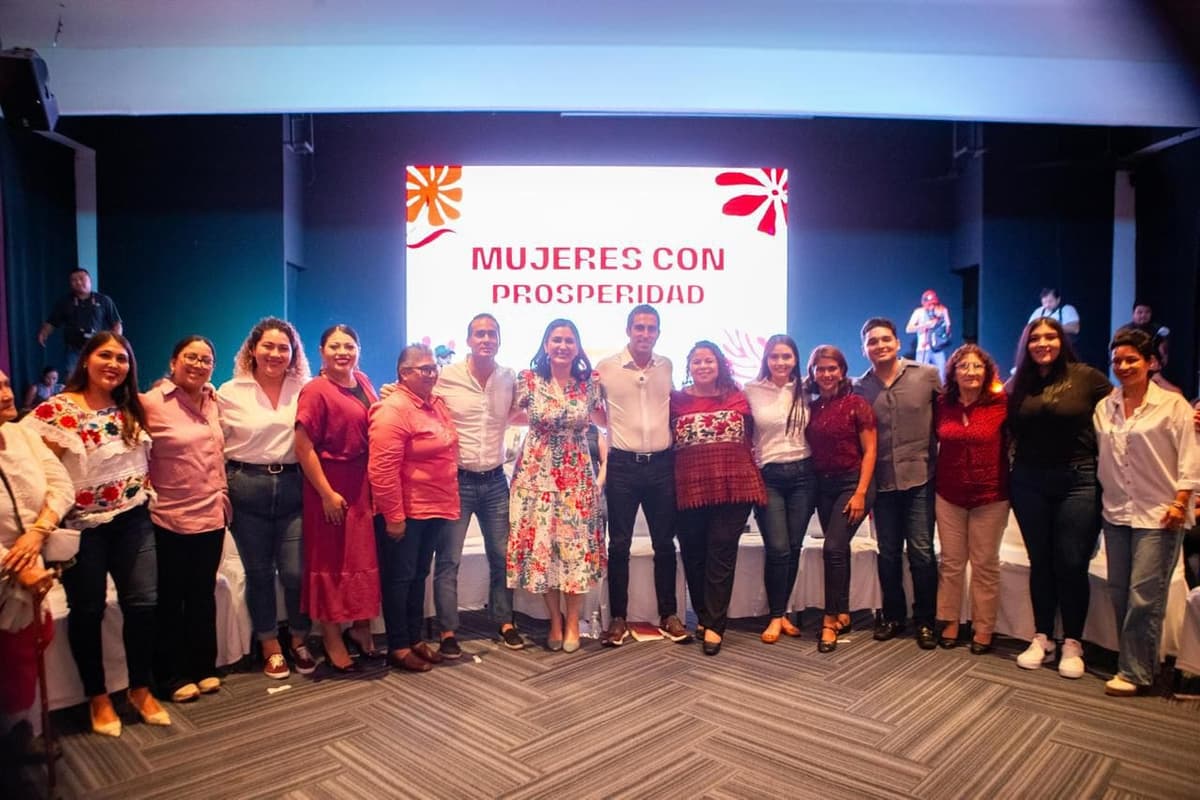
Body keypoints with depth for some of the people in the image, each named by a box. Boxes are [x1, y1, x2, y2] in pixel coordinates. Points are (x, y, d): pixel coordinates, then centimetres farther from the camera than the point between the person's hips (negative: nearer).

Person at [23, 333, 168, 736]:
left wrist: (145, 492, 6)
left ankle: (141, 689, 22)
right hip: (82, 526, -4)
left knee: (143, 603, 4)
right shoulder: (55, 411, -11)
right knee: (88, 612, 9)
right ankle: (98, 697, 26)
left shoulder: (130, 411, 6)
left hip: (133, 521, 5)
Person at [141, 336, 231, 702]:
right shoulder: (151, 403, -11)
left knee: (204, 595, 14)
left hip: (211, 516, 5)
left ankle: (204, 668, 27)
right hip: (169, 519, -5)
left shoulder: (214, 401, 6)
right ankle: (173, 676, 22)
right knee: (171, 599, 9)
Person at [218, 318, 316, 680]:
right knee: (259, 573, 10)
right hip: (247, 487, 0)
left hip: (292, 487, 0)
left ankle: (299, 643, 23)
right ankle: (271, 647, 27)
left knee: (296, 572, 0)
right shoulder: (230, 392, 3)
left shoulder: (304, 390, 3)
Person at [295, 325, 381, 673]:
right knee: (330, 560, 5)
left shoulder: (363, 382, 7)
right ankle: (331, 638, 20)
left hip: (365, 483, 7)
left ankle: (361, 628, 30)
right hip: (331, 485, -7)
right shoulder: (315, 390, -13)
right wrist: (327, 493, -18)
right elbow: (303, 447, -17)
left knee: (365, 555, 14)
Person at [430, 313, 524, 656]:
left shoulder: (510, 378, 1)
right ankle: (448, 632, 14)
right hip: (456, 481, -3)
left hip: (495, 481, 3)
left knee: (502, 555, 12)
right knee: (448, 559, 2)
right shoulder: (445, 377, -8)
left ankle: (505, 622, 27)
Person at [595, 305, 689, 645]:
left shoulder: (669, 367, 5)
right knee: (619, 544, 4)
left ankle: (668, 615, 22)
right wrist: (615, 427, 0)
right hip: (623, 465, -2)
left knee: (664, 543, 9)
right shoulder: (605, 367, -4)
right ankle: (618, 618, 15)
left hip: (662, 464, 2)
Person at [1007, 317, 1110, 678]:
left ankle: (1072, 644, 15)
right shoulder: (1017, 386, 6)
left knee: (1071, 564, 1)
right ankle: (1042, 638, 21)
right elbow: (1008, 433, 12)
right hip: (1029, 482, 3)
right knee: (1040, 562, 10)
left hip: (1078, 480, -3)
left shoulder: (1087, 377, -3)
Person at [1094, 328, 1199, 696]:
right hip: (1116, 513, 5)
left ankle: (1134, 671, 6)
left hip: (1158, 514, -5)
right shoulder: (1104, 408, 9)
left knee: (1143, 595, -5)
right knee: (1119, 593, 9)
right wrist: (1101, 498, 7)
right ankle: (1135, 663, 23)